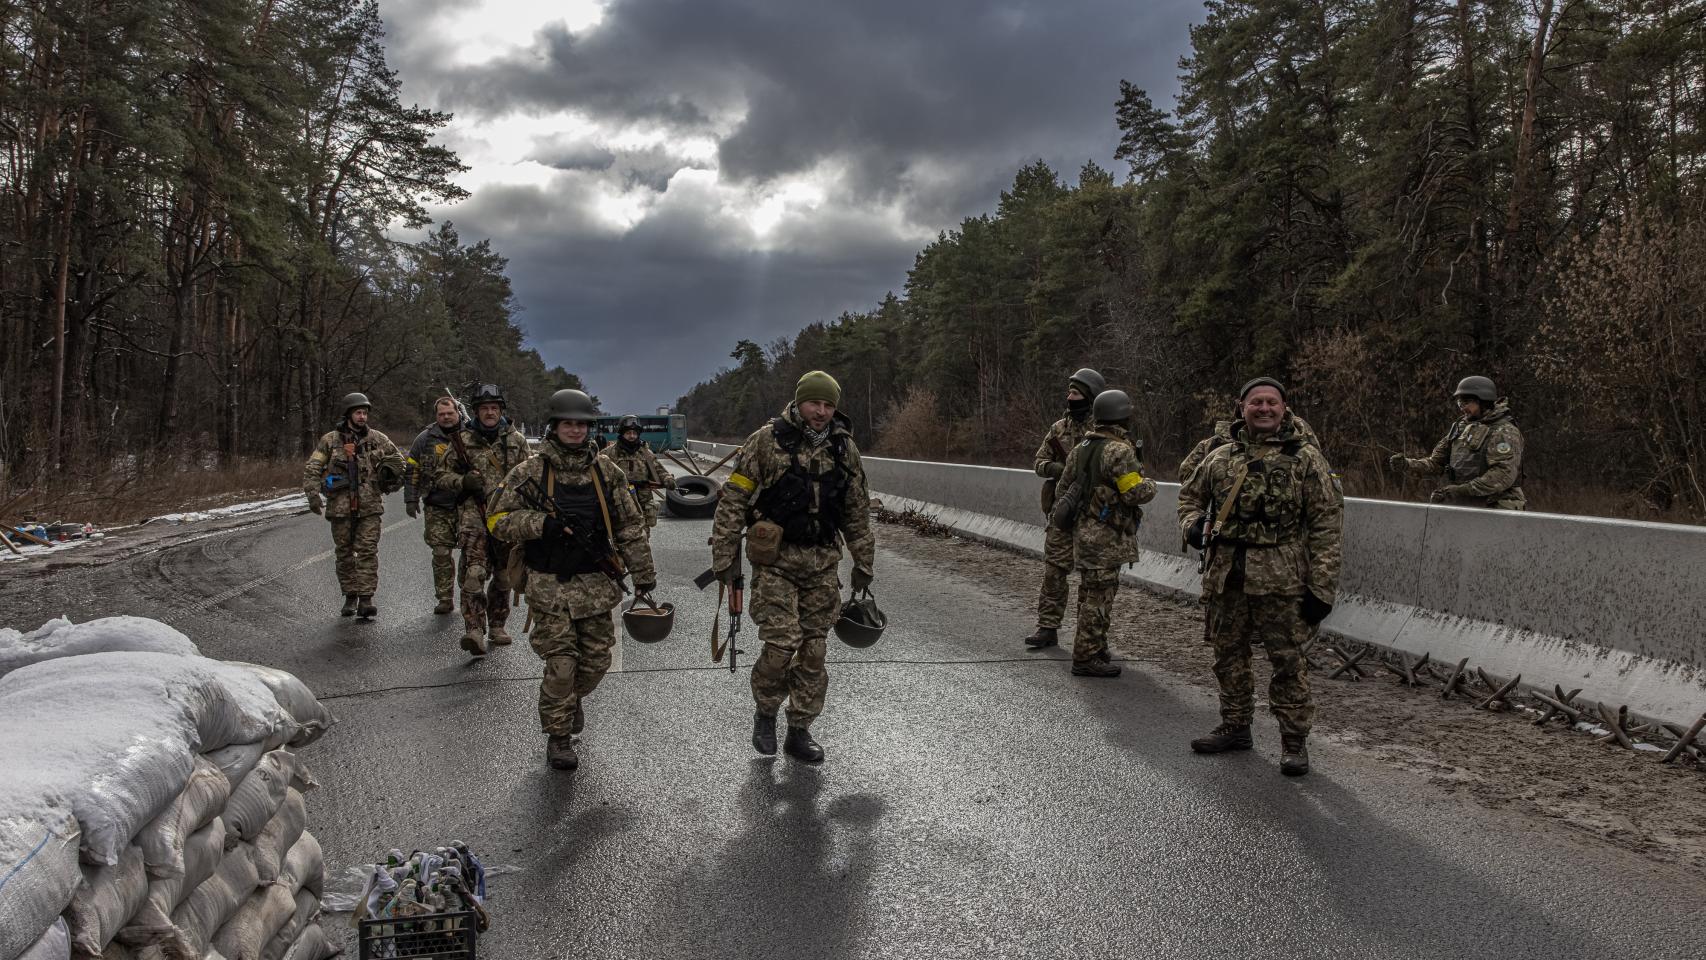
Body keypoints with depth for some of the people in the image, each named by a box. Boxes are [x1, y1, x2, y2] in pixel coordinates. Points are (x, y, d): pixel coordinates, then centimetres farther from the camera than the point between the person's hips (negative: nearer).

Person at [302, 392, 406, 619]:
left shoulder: (377, 439, 6)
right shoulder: (330, 440, 3)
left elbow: (397, 461, 18)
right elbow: (311, 468, 1)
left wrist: (393, 480, 13)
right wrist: (313, 494, -9)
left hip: (369, 507, 0)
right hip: (340, 506, 0)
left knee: (368, 551, -8)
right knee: (344, 553, 8)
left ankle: (366, 599, -9)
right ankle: (350, 597, 19)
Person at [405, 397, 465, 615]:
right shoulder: (425, 439, 5)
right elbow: (412, 470, 9)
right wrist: (411, 499, 4)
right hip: (437, 508, 0)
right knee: (441, 554, 1)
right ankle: (445, 599, 9)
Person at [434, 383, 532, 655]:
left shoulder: (516, 440, 9)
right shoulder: (462, 440, 4)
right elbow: (441, 477, 8)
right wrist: (463, 482, -11)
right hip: (474, 514, -3)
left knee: (504, 577, 11)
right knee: (474, 573, -18)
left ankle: (497, 625, 26)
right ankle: (474, 630, -23)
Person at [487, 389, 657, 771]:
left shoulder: (607, 473, 5)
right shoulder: (529, 473, -3)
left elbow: (631, 525, 9)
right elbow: (498, 520, -5)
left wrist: (643, 572, 7)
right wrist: (544, 524, -20)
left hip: (597, 583, 3)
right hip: (551, 585, -3)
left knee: (596, 660, 9)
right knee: (560, 664, -6)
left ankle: (573, 698, 41)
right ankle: (558, 738, 11)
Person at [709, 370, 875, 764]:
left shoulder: (845, 448, 6)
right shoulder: (767, 441, -6)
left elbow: (857, 511, 15)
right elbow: (732, 500, -4)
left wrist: (864, 563, 16)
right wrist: (725, 558, -7)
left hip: (823, 563, 4)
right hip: (776, 560, -4)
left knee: (813, 650, 6)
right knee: (782, 645, -11)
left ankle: (799, 731, 20)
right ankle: (765, 714, 16)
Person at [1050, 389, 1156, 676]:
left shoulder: (1082, 446, 10)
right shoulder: (1119, 449, -17)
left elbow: (1065, 485, 17)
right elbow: (1134, 493, -19)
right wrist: (1150, 485, 1)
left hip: (1083, 531, 9)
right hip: (1105, 535, -9)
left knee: (1091, 593, 17)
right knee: (1099, 596, -4)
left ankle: (1093, 650, 27)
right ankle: (1086, 658, -2)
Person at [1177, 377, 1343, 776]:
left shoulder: (1306, 459, -2)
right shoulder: (1221, 458, 10)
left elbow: (1327, 525, -5)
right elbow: (1190, 495, 27)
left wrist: (1322, 587, -11)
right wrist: (1193, 525, 4)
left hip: (1280, 579, -4)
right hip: (1224, 576, 5)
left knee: (1288, 660, -2)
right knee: (1228, 655, 14)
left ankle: (1295, 740, 10)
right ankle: (1235, 727, 29)